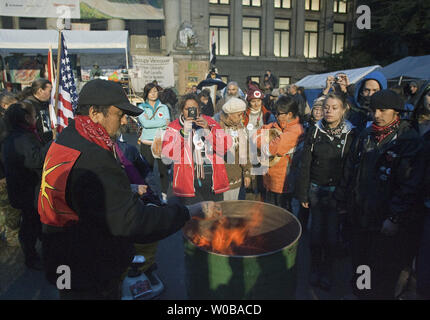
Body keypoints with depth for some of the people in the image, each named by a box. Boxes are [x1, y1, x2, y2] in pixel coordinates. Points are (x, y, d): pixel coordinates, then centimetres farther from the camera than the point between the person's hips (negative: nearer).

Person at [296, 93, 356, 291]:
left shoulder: (351, 134, -3)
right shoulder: (315, 131, 0)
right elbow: (305, 165, -1)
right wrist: (303, 194, -2)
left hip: (338, 191, -1)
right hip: (316, 190, 1)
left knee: (332, 234, 7)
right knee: (316, 232, 9)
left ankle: (327, 272, 28)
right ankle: (315, 270, 29)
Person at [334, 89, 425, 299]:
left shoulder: (409, 140, -10)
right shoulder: (365, 136, 8)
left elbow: (410, 184, -15)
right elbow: (349, 171, 12)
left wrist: (395, 218, -18)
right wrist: (342, 202, 13)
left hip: (387, 224, -5)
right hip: (359, 219, 5)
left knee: (382, 279, 9)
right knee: (359, 267, 20)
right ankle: (359, 293, 41)